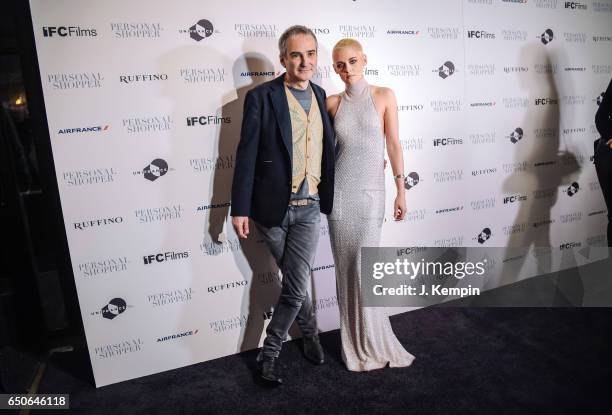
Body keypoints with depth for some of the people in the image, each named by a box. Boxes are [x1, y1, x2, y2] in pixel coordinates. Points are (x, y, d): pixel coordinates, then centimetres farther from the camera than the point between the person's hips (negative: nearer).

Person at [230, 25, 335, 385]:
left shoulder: (322, 96, 8)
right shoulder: (261, 97, -7)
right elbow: (246, 156, -8)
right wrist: (240, 209, -11)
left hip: (309, 208, 3)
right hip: (273, 207, -3)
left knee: (296, 286, 2)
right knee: (296, 284, 12)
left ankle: (269, 353, 25)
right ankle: (311, 334, 38)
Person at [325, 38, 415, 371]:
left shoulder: (384, 96, 2)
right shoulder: (333, 103, 6)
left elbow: (393, 144, 0)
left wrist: (401, 190, -1)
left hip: (371, 192, -2)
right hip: (339, 191, 2)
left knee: (363, 265, -4)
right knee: (346, 266, 5)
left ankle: (374, 343, 17)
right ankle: (356, 343, 22)